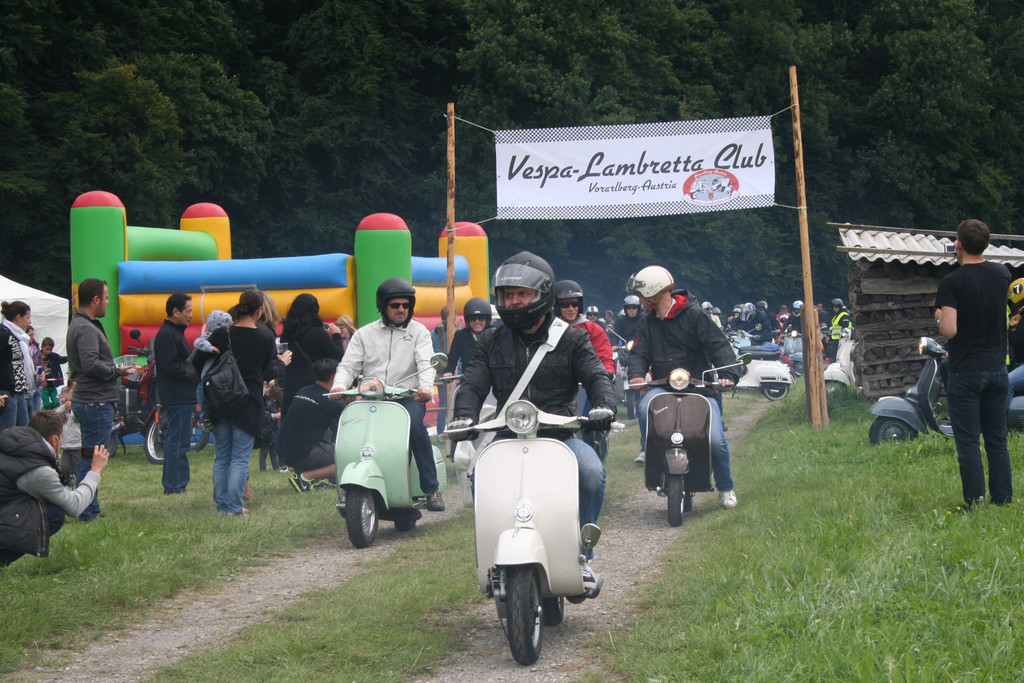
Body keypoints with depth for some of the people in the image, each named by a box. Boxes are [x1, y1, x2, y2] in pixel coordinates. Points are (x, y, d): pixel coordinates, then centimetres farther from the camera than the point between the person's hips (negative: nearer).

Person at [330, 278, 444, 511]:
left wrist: (426, 386, -25)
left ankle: (431, 489, -25)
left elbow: (425, 363, -3)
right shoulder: (364, 334, 18)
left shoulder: (418, 332, 13)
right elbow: (349, 365, 9)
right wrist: (340, 385, -14)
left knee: (414, 423, -33)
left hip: (408, 397, -2)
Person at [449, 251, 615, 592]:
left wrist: (603, 405, -23)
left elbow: (596, 375, 0)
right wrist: (464, 416, -16)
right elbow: (473, 384, 5)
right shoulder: (492, 342, 13)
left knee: (591, 471, -30)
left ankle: (581, 555, -14)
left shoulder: (571, 339, 8)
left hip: (561, 436, -1)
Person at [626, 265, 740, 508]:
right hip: (663, 386, 3)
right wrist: (636, 374, -15)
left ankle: (725, 488, 8)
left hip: (700, 386, -3)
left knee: (716, 440, -15)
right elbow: (640, 352, 8)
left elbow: (718, 345, -9)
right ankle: (647, 449, -13)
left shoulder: (693, 315, -3)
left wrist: (727, 374, -24)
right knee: (645, 408, -34)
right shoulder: (648, 323, 15)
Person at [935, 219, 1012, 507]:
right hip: (997, 369, 5)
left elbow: (949, 330, -22)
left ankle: (975, 504, -4)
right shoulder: (1002, 274, 4)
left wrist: (939, 319, 1)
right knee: (997, 441, 10)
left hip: (965, 372, -5)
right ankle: (1003, 502, 11)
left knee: (968, 443, -2)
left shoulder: (952, 282, -13)